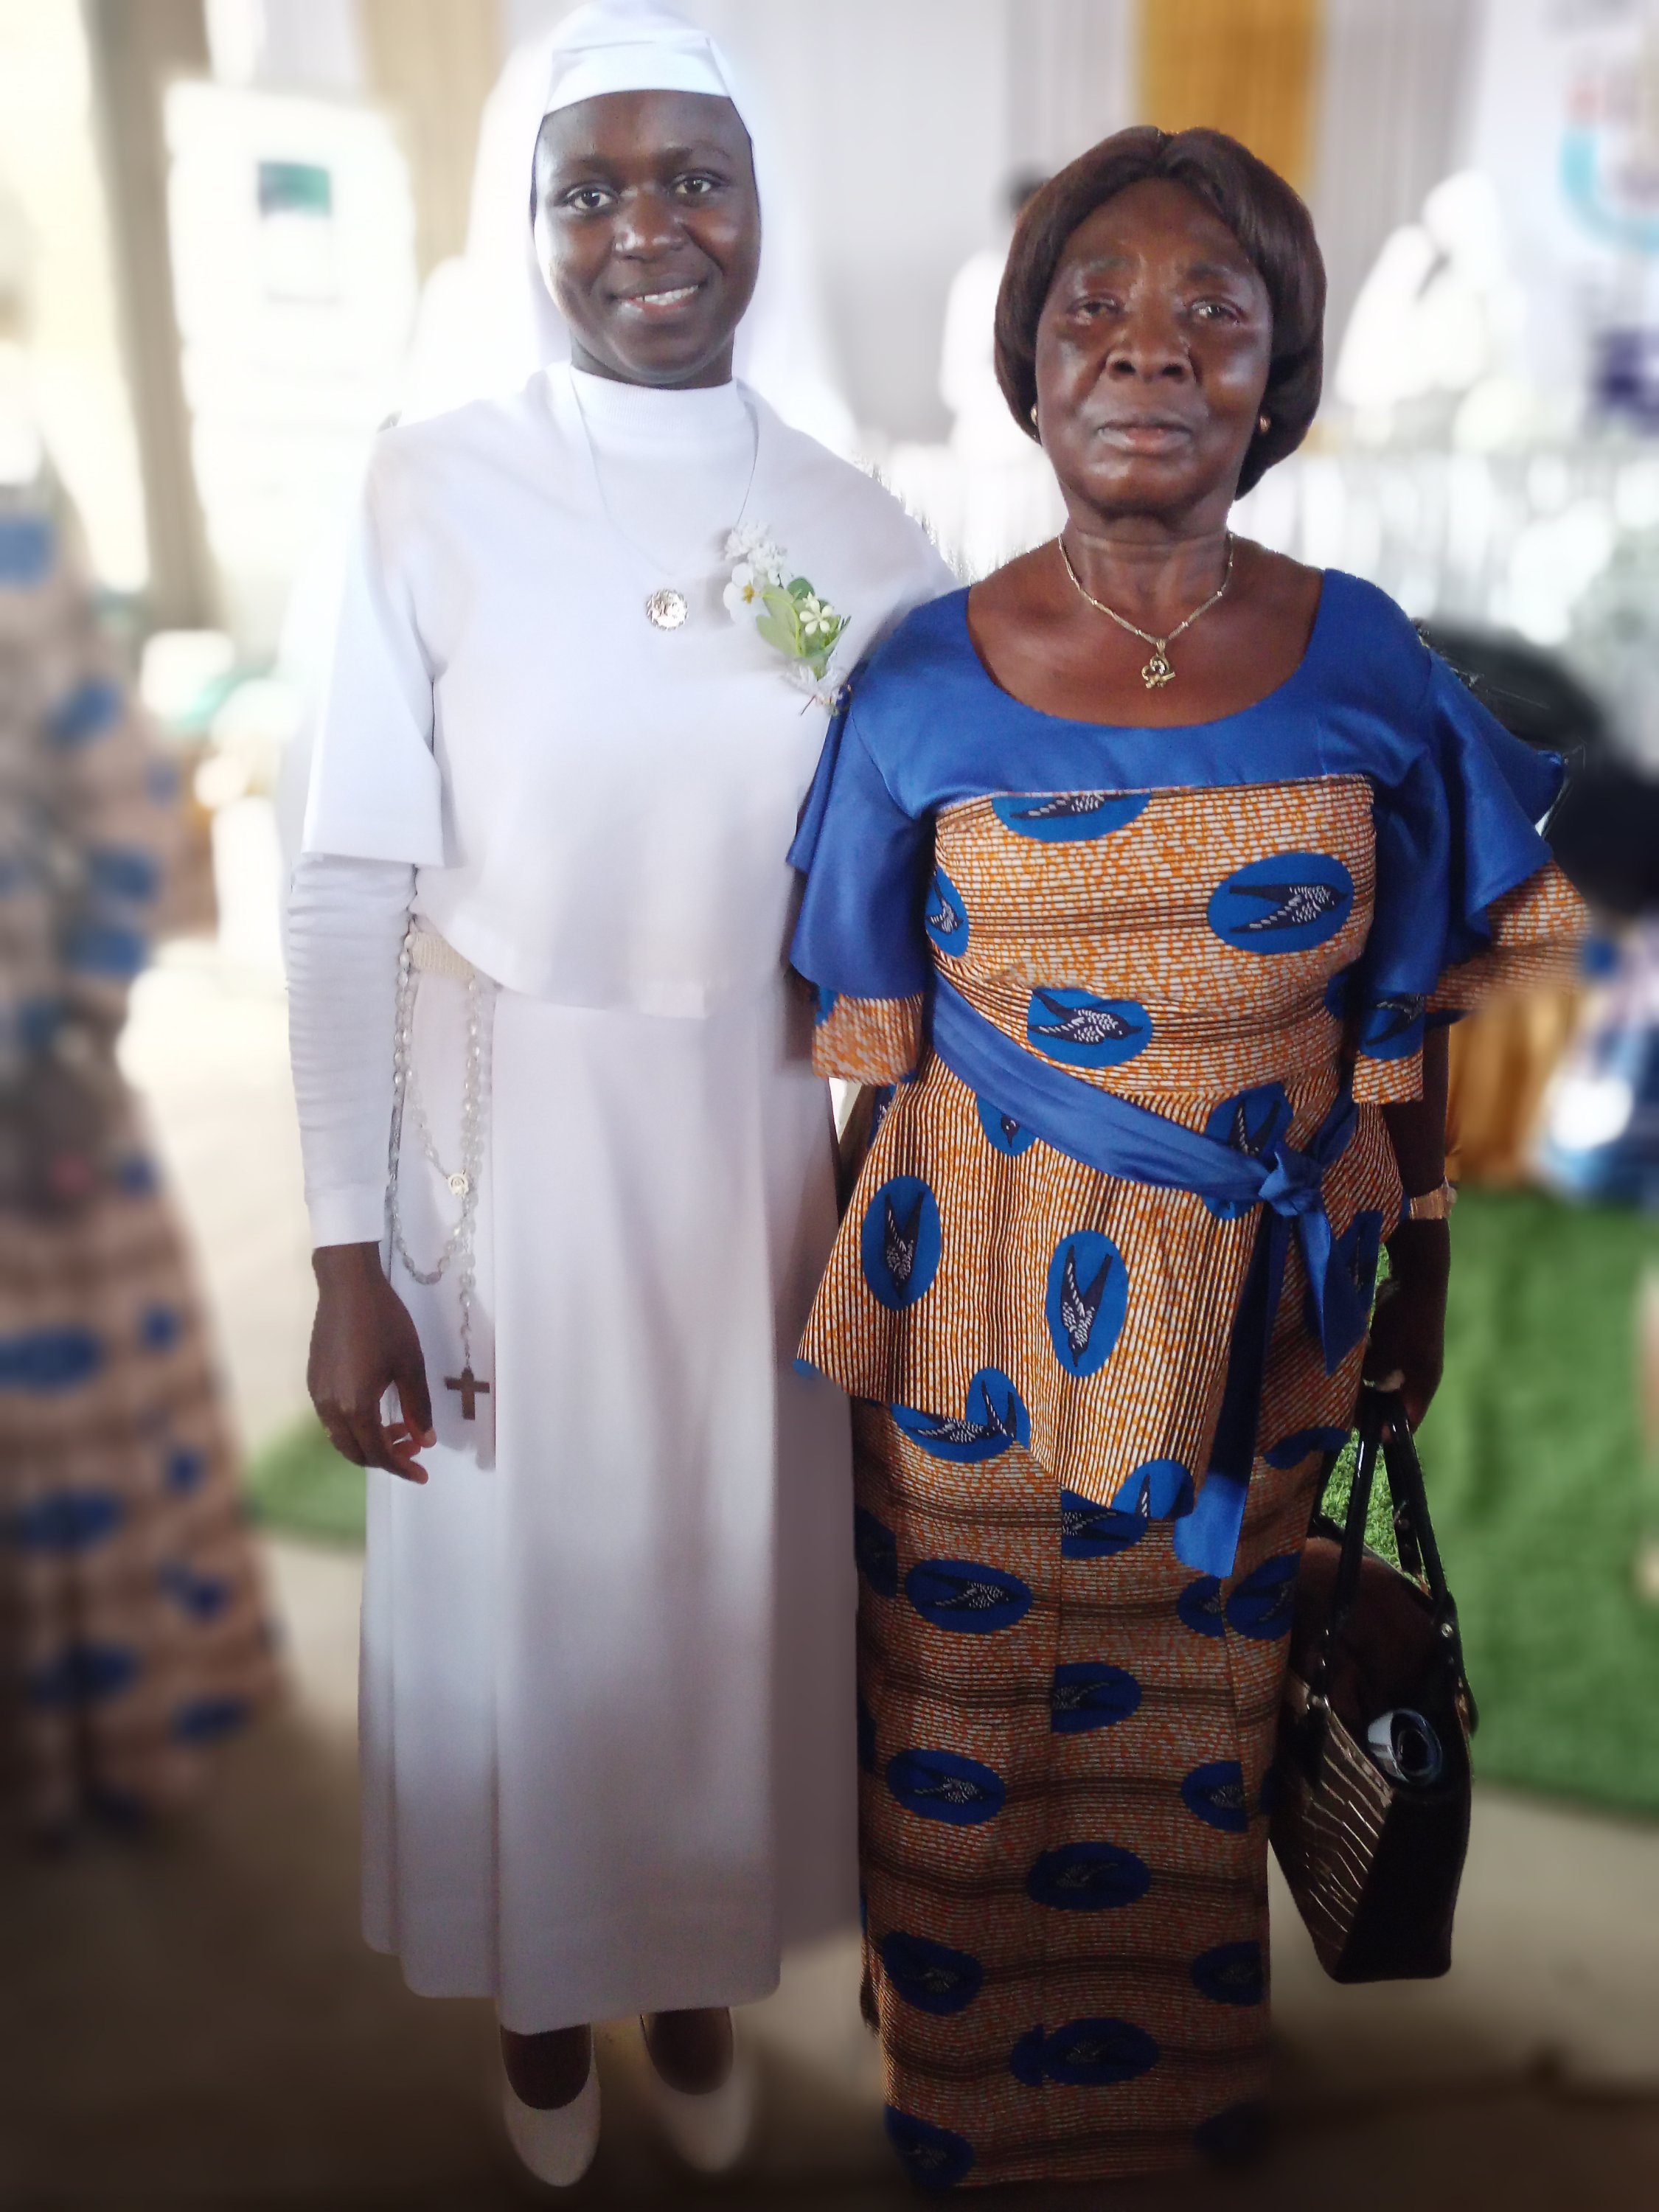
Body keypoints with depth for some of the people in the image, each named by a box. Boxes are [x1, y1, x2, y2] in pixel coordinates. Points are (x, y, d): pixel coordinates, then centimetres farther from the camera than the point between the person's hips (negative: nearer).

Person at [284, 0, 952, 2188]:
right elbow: (349, 885, -9)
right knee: (513, 1577, 15)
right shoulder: (435, 491, -9)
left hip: (759, 1140, 2)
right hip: (505, 1136, -2)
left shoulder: (861, 536, -2)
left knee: (739, 1565, 17)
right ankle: (542, 1976, 47)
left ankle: (700, 1962, 48)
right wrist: (347, 1249, -11)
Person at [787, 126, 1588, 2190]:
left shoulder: (1367, 668, -4)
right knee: (968, 1724, 17)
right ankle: (958, 2096, 47)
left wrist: (1419, 1276, 7)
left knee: (1207, 1724, 19)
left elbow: (1400, 1028, 4)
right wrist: (857, 1285, 2)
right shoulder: (927, 678, -7)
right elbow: (870, 1033, 0)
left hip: (1263, 1306, 1)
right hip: (989, 1297, 0)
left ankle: (1189, 2085, 50)